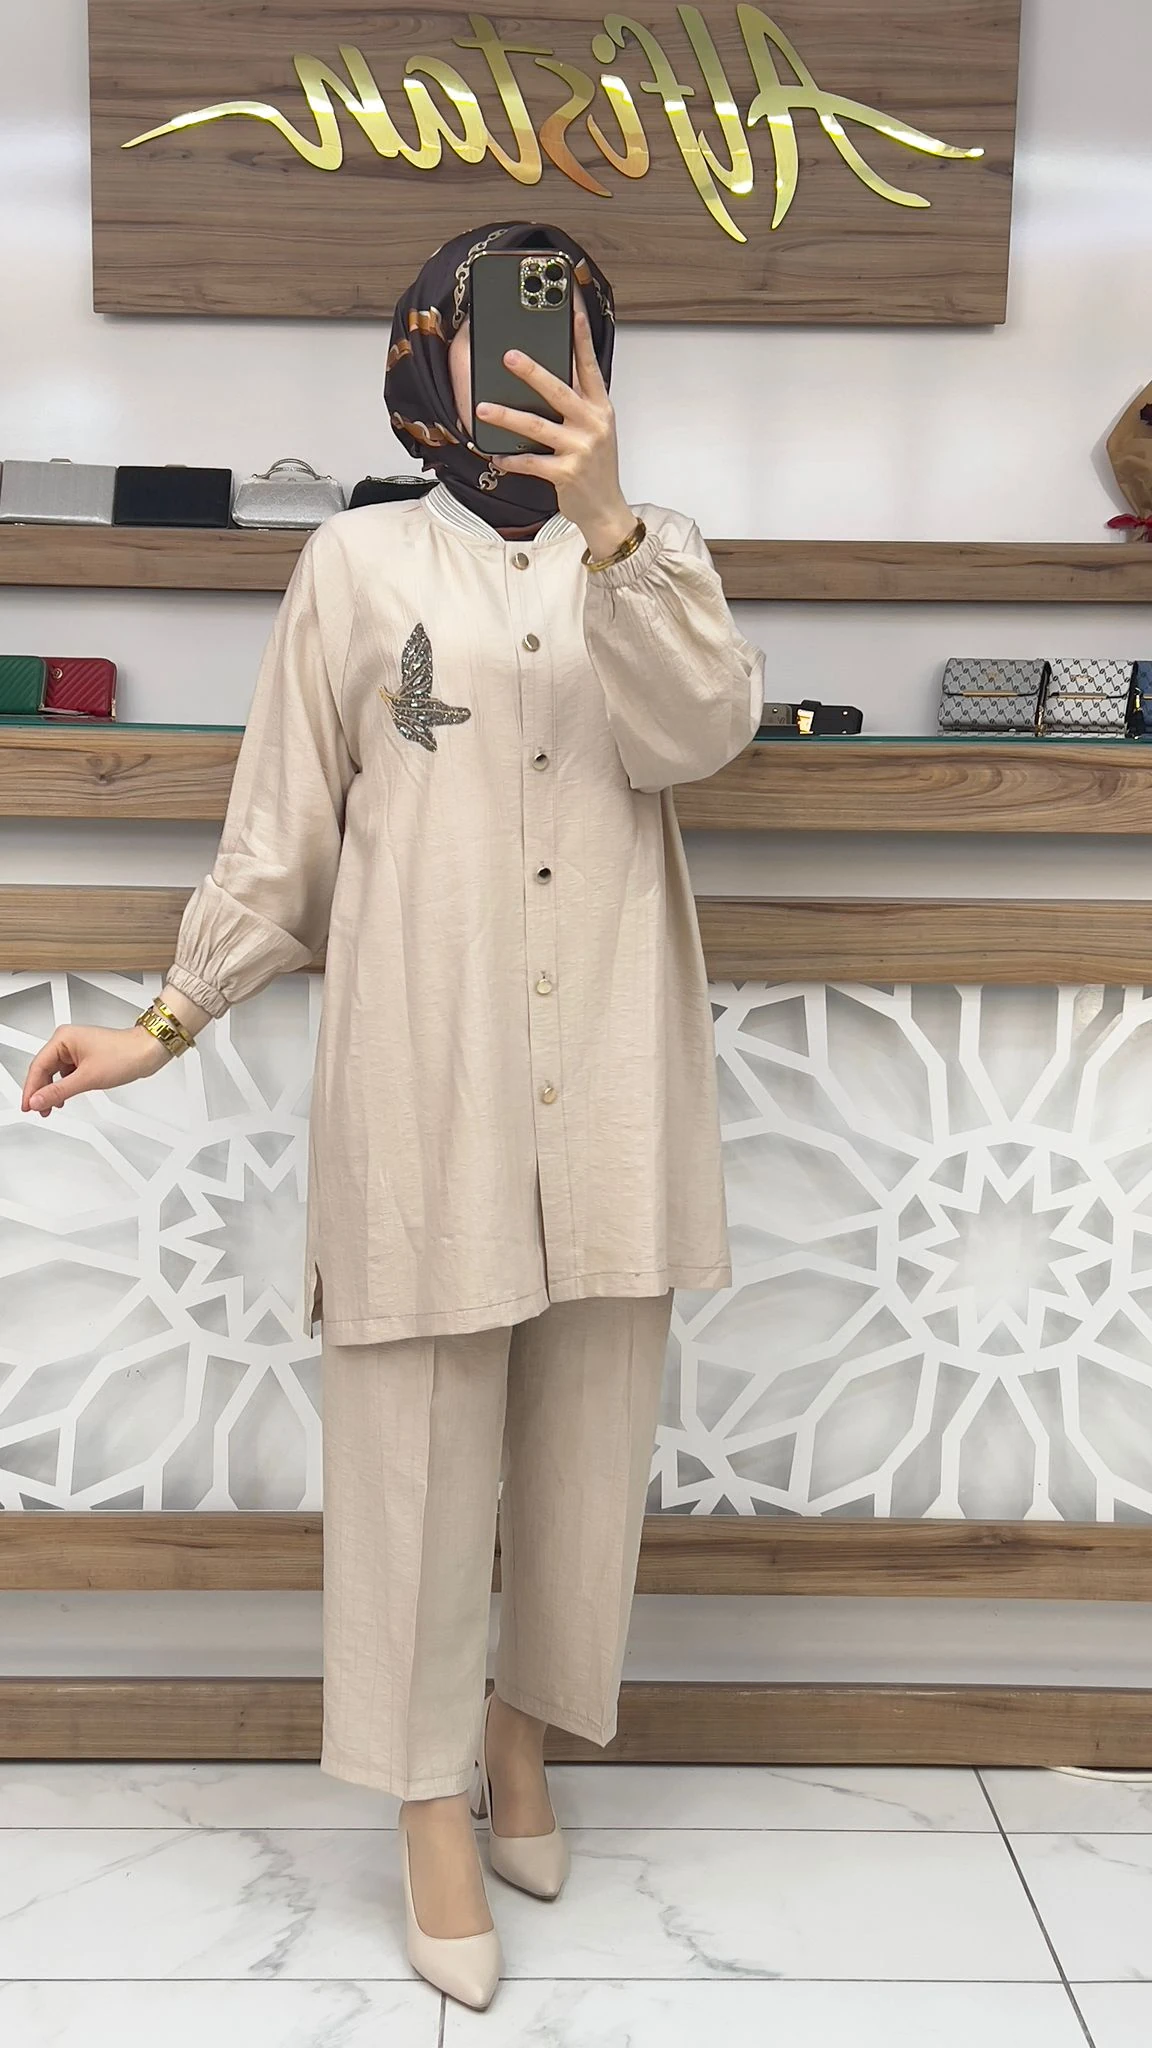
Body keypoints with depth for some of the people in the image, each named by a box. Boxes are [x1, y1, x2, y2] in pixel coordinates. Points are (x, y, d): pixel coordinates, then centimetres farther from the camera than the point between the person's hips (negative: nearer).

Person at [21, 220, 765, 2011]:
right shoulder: (360, 563, 5)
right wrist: (167, 1023, 6)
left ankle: (524, 1729, 35)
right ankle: (432, 1800, 23)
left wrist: (605, 518, -24)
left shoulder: (654, 555, 10)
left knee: (588, 1438, 12)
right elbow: (281, 835, 8)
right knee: (421, 1441, 4)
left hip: (608, 1084, 2)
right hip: (425, 1076, -2)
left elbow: (702, 730, -11)